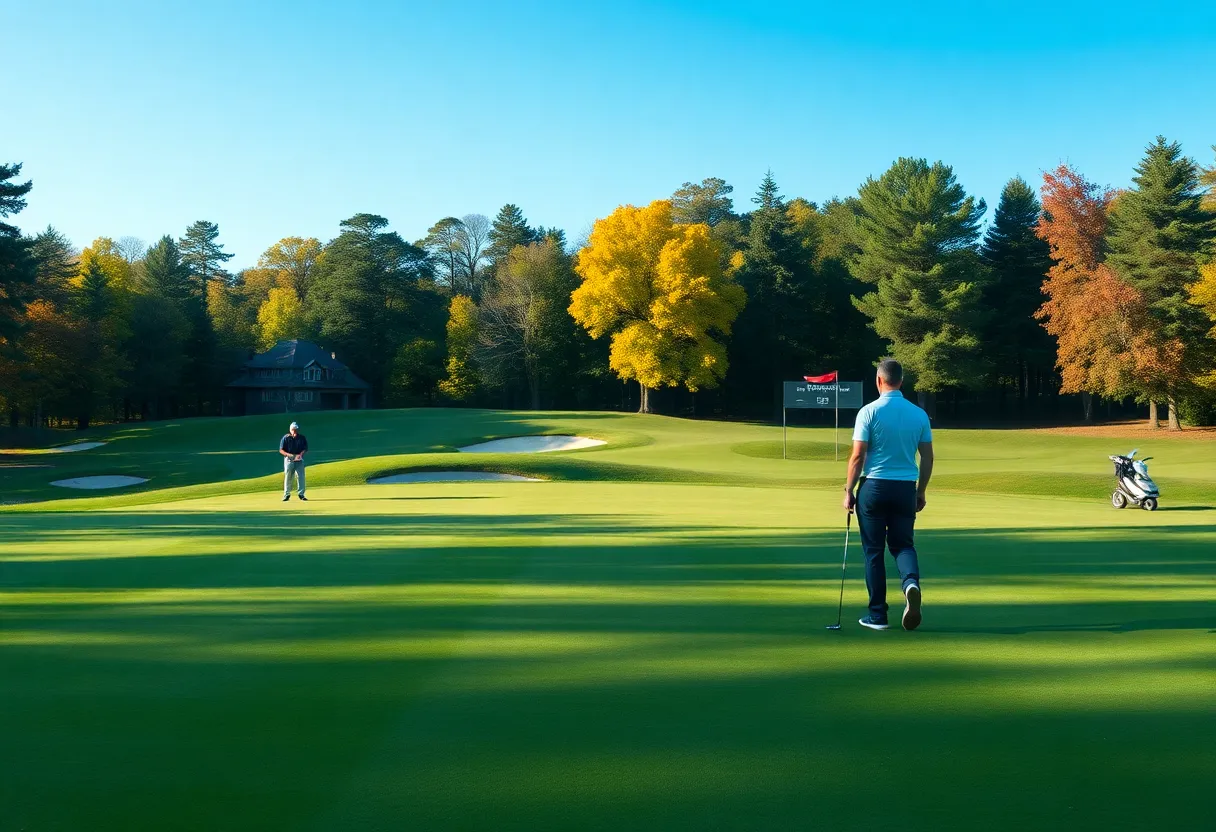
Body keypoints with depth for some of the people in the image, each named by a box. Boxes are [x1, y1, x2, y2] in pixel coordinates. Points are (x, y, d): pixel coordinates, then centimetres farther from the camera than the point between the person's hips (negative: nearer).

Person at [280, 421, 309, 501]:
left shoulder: (302, 438, 4)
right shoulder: (285, 438, -1)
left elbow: (305, 449, 6)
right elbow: (281, 450, -1)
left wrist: (301, 454, -14)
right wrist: (288, 454, -18)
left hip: (299, 460, 1)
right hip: (289, 460, -1)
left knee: (300, 476, -3)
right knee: (287, 477, 3)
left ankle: (301, 494, 4)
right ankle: (287, 494, 13)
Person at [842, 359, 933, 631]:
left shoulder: (869, 412, -9)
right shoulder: (919, 414, 3)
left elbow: (858, 456, -11)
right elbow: (928, 458, 6)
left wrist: (849, 490, -1)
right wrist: (921, 492, 16)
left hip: (874, 486, -3)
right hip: (906, 488, 3)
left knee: (874, 551, 7)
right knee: (903, 544, 14)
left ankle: (878, 614, 10)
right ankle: (911, 582, -17)